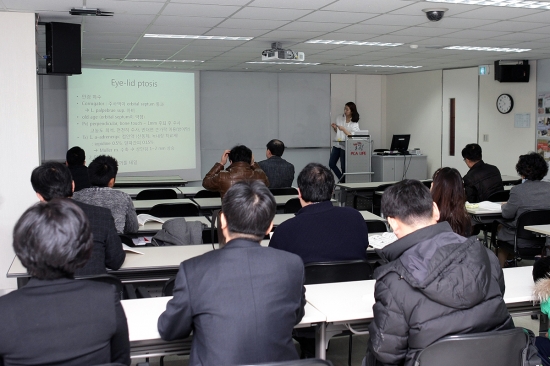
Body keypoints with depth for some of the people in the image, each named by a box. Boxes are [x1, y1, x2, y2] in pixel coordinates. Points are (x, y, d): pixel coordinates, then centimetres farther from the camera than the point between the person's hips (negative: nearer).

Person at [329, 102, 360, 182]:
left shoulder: (355, 123, -6)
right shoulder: (339, 118, 6)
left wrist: (343, 129, -21)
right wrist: (334, 128, -4)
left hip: (345, 146, -5)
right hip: (337, 144, 5)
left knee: (343, 166, -2)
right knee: (331, 164, 3)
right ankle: (341, 179, 18)